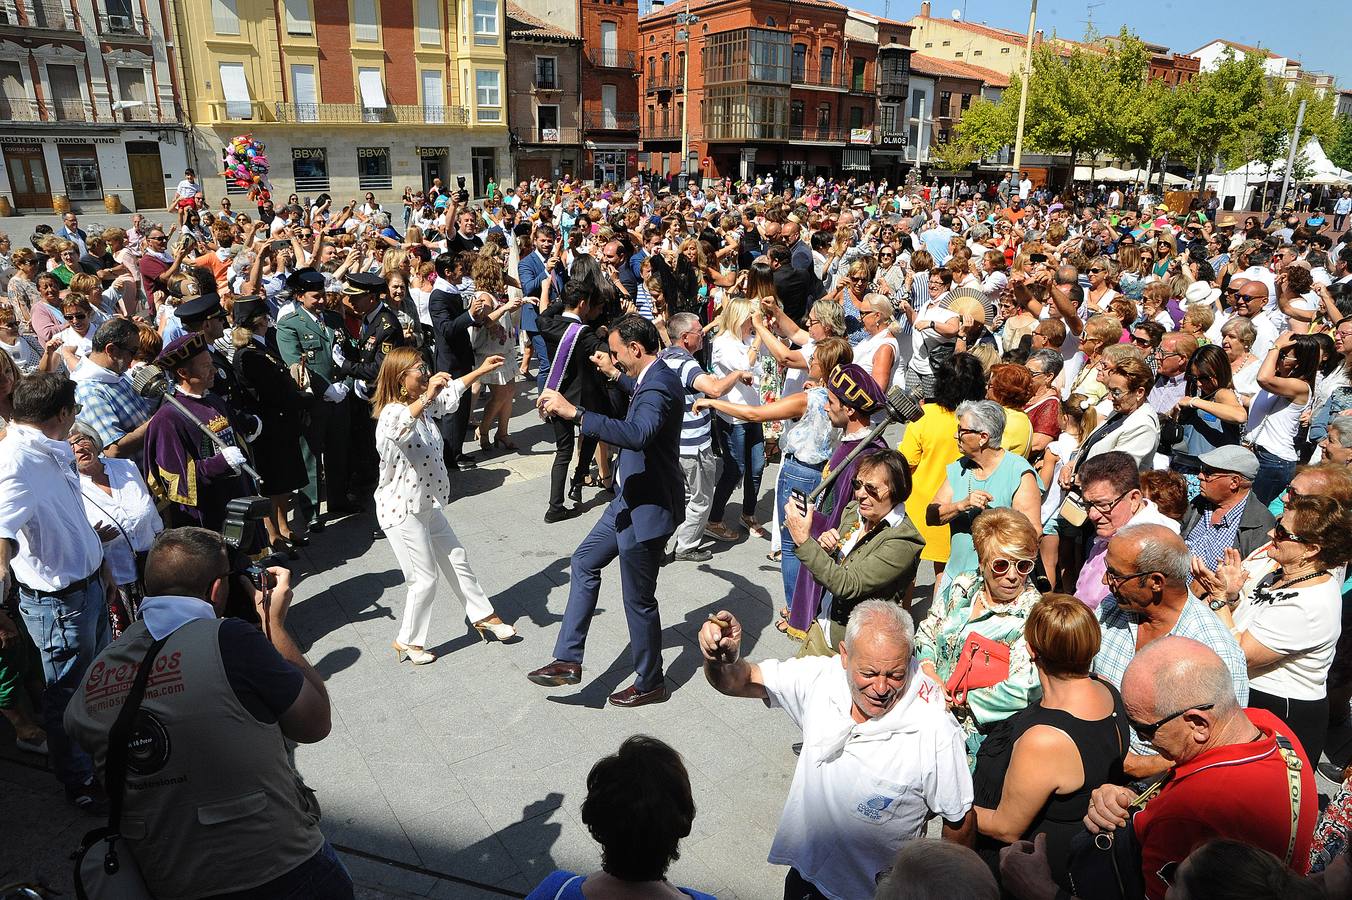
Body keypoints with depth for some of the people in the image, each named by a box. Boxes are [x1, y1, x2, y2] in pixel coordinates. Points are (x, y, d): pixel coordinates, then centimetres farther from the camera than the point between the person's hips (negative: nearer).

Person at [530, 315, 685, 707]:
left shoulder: (660, 387, -26)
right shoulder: (652, 378, 6)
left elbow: (637, 434, -46)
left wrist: (574, 412, -46)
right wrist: (616, 375, 32)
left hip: (649, 508, -11)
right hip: (631, 498, 11)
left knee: (639, 600, 5)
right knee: (584, 562, 16)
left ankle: (650, 683, 27)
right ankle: (568, 660, 22)